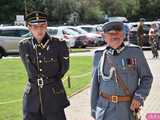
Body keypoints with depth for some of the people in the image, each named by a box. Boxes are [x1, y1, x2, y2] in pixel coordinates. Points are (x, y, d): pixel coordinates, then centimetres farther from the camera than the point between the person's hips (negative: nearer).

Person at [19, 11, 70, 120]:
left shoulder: (59, 44, -6)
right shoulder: (24, 46, 1)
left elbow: (64, 68, 3)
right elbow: (31, 71, 2)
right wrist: (50, 79, 1)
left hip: (54, 96, -2)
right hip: (32, 96, 2)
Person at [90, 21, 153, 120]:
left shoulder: (135, 52, -2)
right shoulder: (99, 56, 3)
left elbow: (147, 77, 3)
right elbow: (95, 84, 8)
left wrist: (139, 97, -11)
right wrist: (94, 110, 8)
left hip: (128, 107, 0)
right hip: (105, 109, 1)